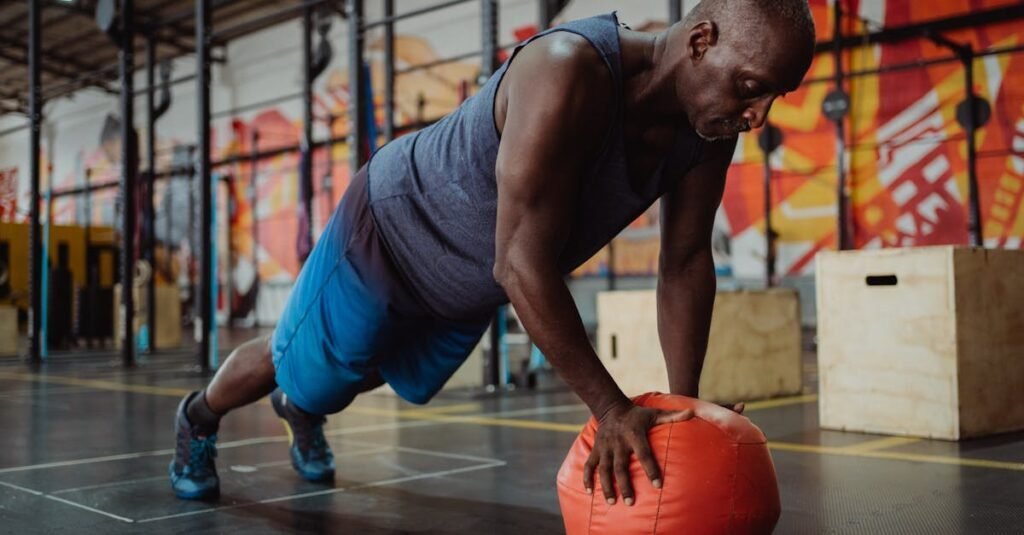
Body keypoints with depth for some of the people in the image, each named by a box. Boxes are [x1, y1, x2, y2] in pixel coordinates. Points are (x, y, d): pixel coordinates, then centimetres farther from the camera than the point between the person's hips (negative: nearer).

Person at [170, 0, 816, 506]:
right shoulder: (568, 72, -42)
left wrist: (685, 404, -13)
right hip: (390, 233, -7)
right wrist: (611, 409, -39)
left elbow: (687, 260, -9)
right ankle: (199, 417, 52)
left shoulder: (708, 118, -19)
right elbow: (522, 264, -43)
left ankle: (302, 413, 65)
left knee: (406, 380, 32)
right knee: (293, 366, 18)